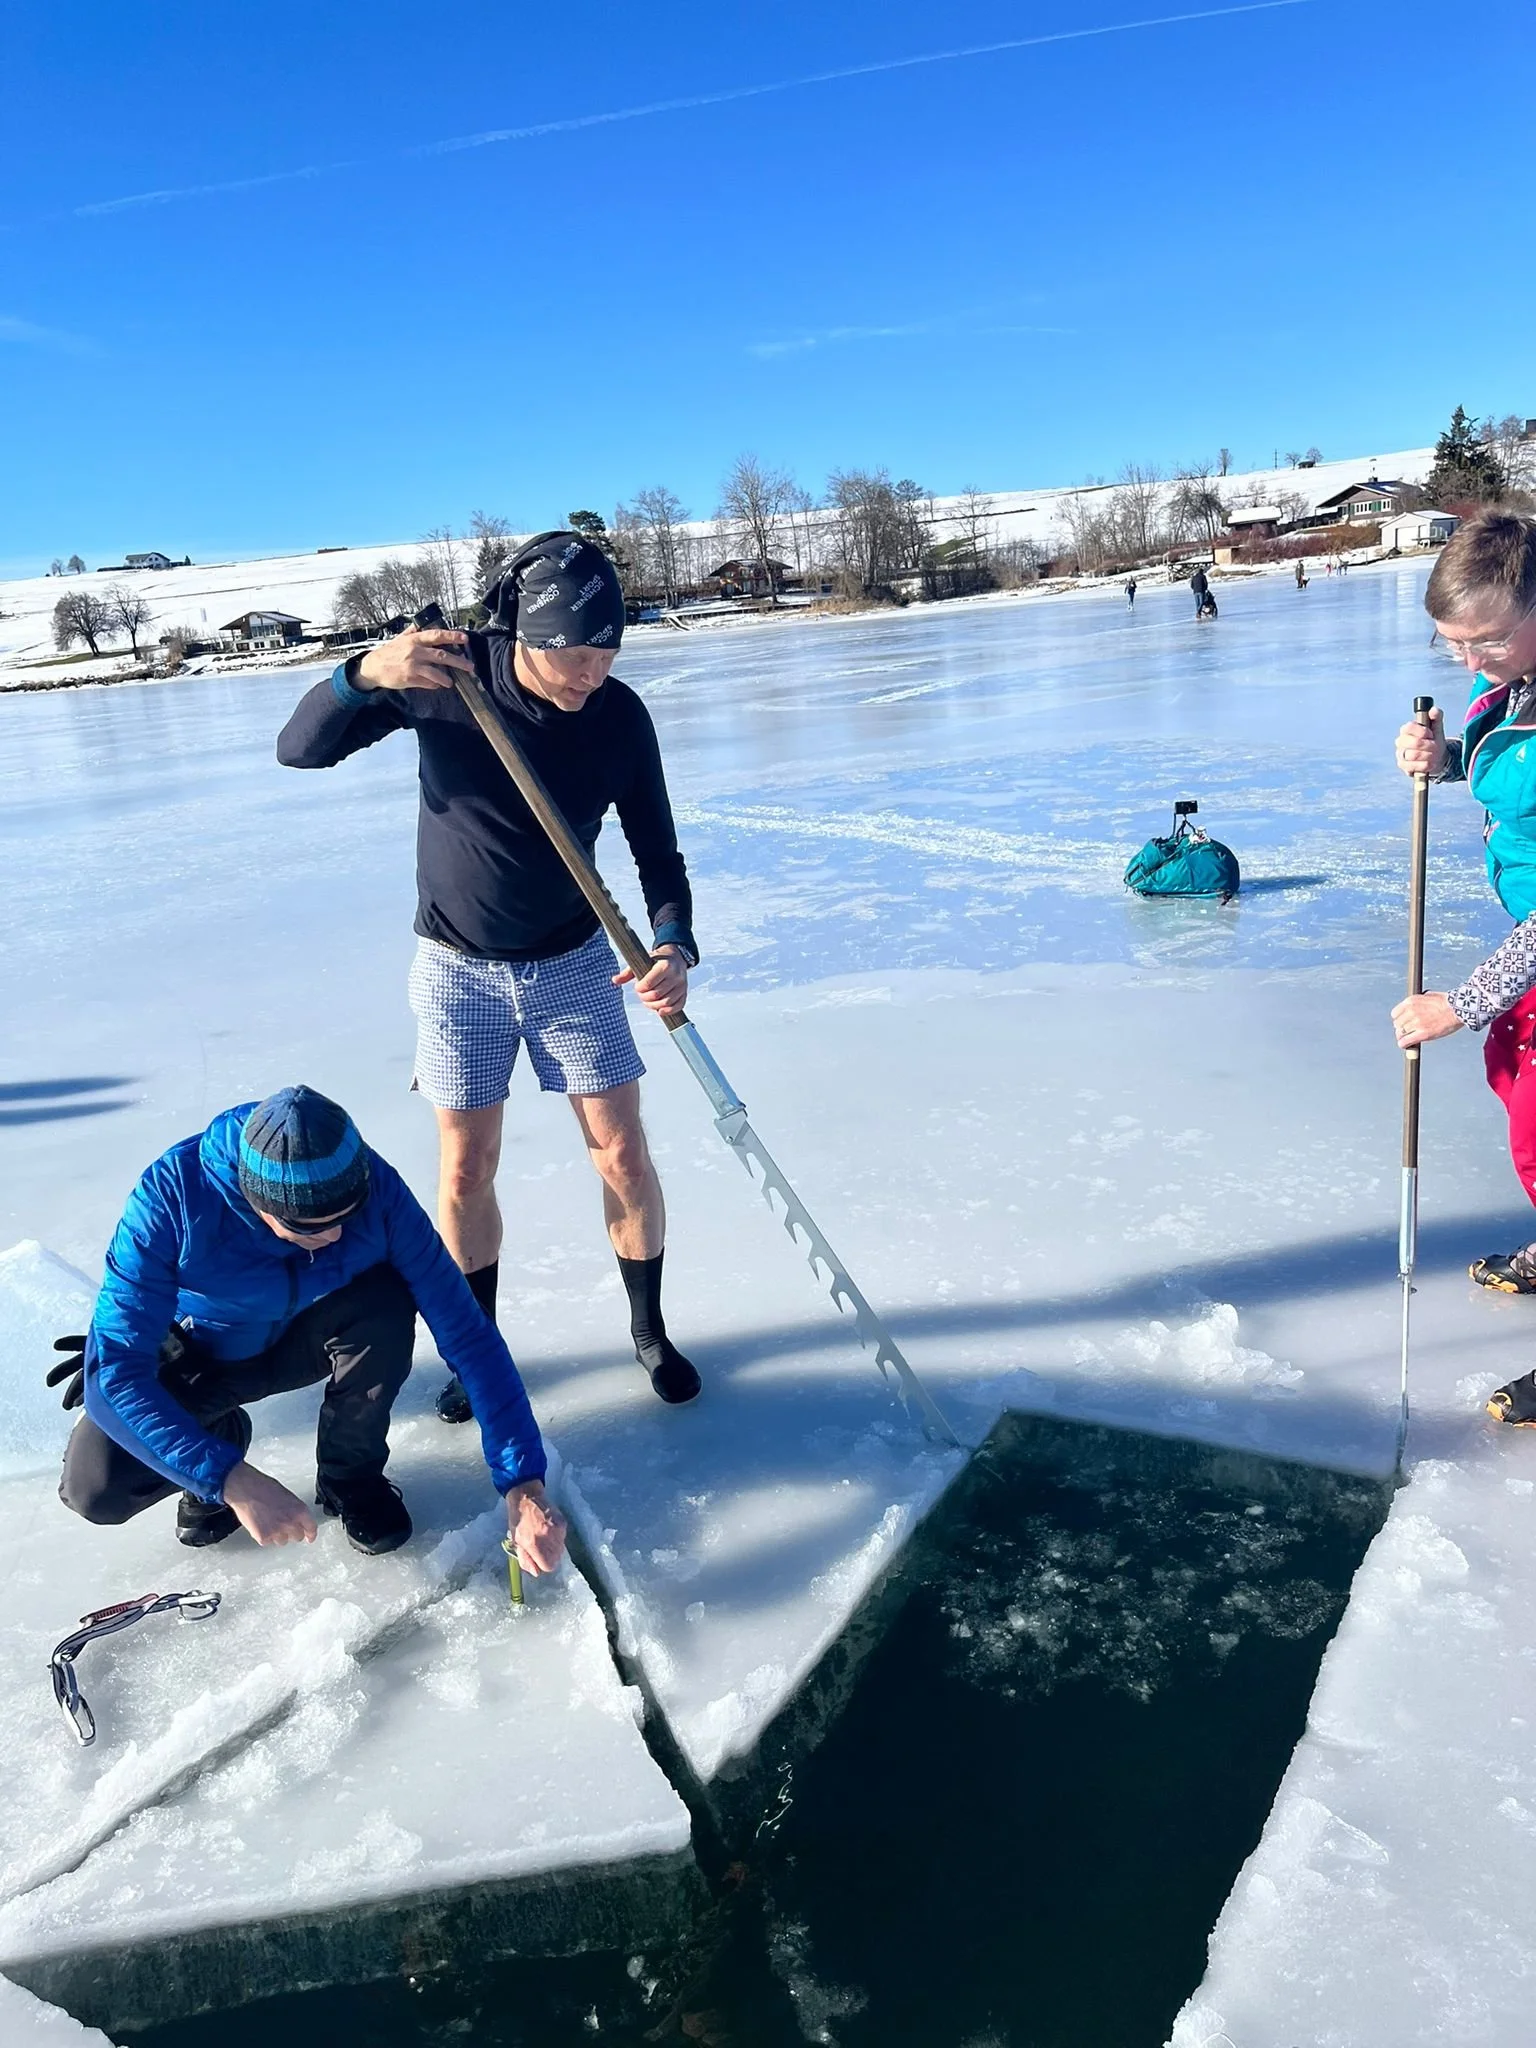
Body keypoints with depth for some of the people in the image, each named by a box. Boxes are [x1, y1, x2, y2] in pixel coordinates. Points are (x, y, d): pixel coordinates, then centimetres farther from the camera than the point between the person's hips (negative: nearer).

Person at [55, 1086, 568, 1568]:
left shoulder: (375, 1188, -31)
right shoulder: (172, 1195, -35)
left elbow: (467, 1332, -27)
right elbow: (116, 1372, -36)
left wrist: (523, 1484, -32)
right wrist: (232, 1481, -45)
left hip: (300, 1341, 1)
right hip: (195, 1355, 0)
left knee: (386, 1304, -32)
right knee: (95, 1489, -24)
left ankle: (351, 1475, -5)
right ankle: (222, 1437, 9)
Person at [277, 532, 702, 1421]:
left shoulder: (620, 715, -16)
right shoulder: (441, 675, -18)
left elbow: (658, 852, -10)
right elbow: (300, 749, -15)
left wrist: (674, 948, -30)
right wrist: (366, 674, -36)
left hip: (574, 964, 1)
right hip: (459, 969, 0)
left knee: (624, 1156, 2)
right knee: (465, 1172, 6)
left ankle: (651, 1330, 25)